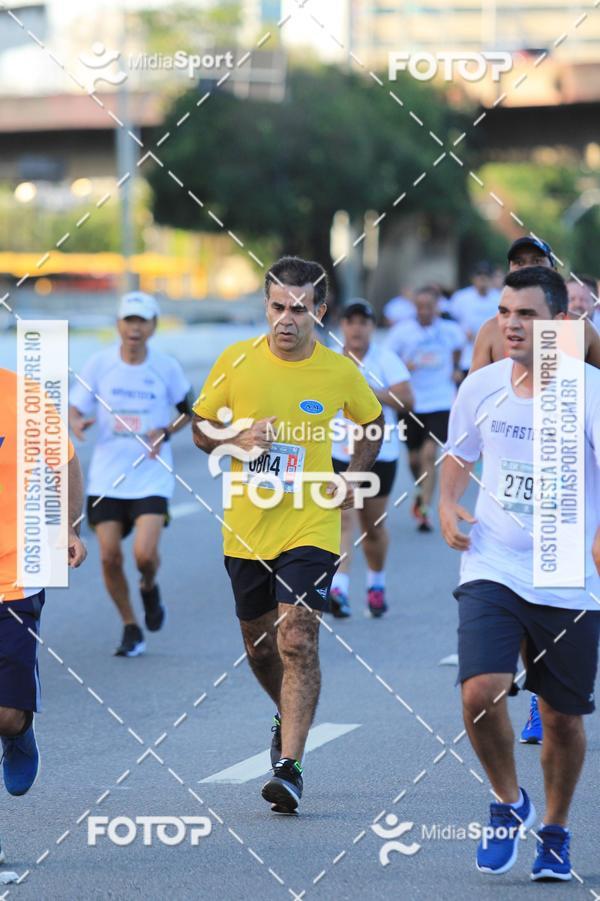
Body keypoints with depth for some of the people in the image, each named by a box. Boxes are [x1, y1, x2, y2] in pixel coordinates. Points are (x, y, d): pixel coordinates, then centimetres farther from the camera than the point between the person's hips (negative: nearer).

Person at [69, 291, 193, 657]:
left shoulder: (166, 367, -3)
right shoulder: (99, 364, -3)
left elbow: (189, 410, 11)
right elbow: (75, 409, 2)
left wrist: (165, 432, -8)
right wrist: (77, 422, -22)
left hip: (152, 476, -1)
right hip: (107, 477, 1)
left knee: (145, 553, -17)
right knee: (110, 556, -2)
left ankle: (149, 588, 20)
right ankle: (131, 629, 18)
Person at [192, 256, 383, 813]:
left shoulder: (340, 373, -4)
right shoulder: (236, 360, -3)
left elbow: (372, 424, 15)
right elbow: (201, 427, 7)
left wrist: (351, 481, 3)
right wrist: (235, 441, -14)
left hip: (310, 528, -3)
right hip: (246, 528, 3)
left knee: (297, 641, -17)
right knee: (259, 645, 15)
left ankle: (290, 766, -17)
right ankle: (290, 718, 46)